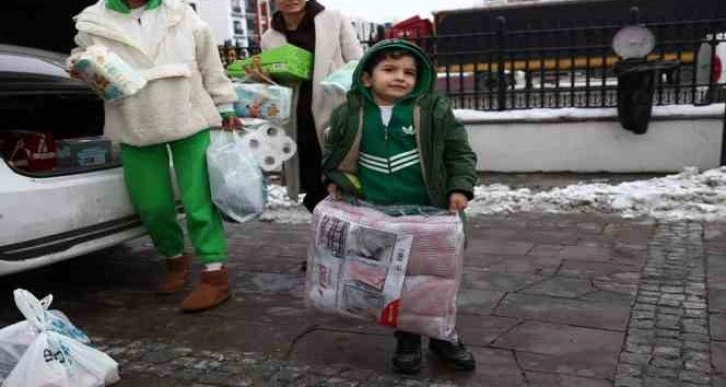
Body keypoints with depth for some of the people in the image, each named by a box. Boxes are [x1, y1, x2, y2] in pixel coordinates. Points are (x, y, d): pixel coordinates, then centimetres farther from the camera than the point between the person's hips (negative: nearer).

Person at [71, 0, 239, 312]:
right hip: (136, 129, 1)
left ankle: (215, 273, 3)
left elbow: (209, 62, 8)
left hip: (190, 120, -1)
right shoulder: (92, 25, 2)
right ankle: (174, 259, 31)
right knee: (152, 207, 5)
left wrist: (225, 106, 8)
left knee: (199, 201, -4)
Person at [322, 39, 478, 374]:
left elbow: (459, 152, 1)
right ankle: (407, 338, 29)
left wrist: (460, 187, -11)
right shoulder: (349, 114, 0)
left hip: (427, 214, -1)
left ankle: (443, 335, 31)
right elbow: (333, 155, 15)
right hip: (377, 218, 1)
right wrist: (335, 180, -1)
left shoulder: (434, 110, -4)